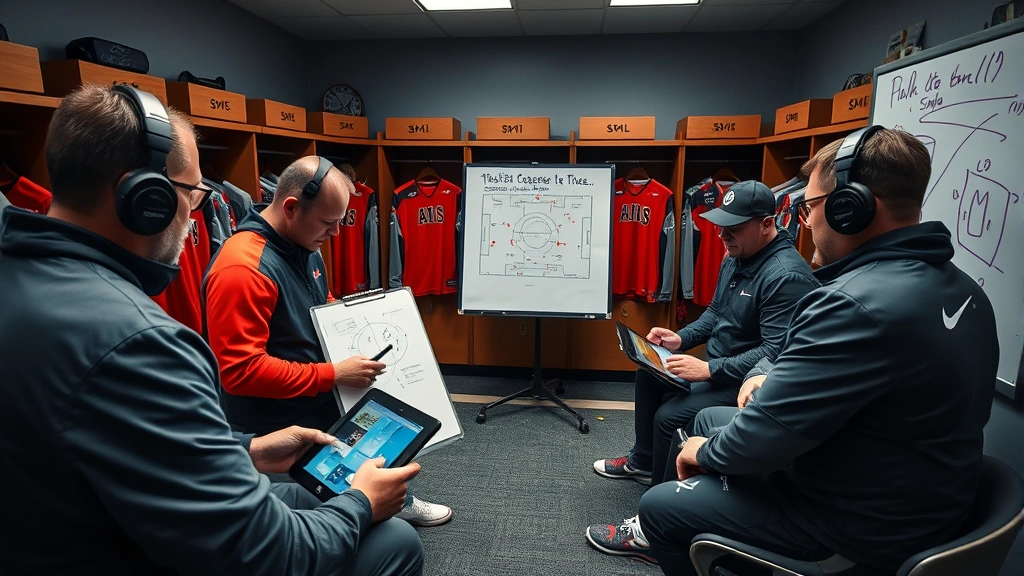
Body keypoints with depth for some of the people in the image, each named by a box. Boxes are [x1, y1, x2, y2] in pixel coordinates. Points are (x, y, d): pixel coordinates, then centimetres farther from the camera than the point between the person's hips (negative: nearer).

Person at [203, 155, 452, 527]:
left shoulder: (304, 247, 2)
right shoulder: (243, 269, -28)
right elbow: (241, 371, -29)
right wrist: (334, 374, -27)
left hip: (322, 404, 9)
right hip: (280, 428, -9)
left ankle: (398, 502, 39)